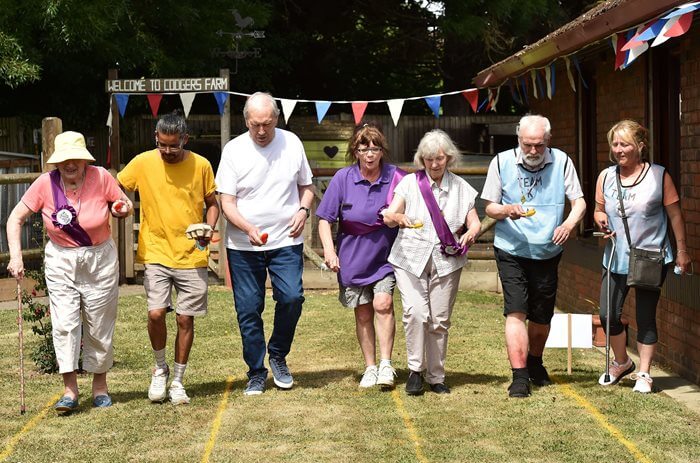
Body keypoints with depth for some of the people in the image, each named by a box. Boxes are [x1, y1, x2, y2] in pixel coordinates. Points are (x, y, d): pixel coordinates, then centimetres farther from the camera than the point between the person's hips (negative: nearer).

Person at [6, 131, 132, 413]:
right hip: (60, 262, 0)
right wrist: (16, 256, -14)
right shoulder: (45, 183, -11)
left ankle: (100, 385, 22)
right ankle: (70, 390, -6)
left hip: (100, 260, 0)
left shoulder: (101, 178, -11)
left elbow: (126, 206, 4)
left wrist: (121, 210, -20)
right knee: (64, 323, -11)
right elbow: (16, 218, -4)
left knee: (99, 326, 6)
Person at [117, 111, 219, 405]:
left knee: (185, 319, 4)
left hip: (192, 256, 1)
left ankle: (178, 381, 20)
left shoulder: (201, 165, 0)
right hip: (155, 254, 0)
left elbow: (211, 203, 11)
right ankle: (160, 369, 14)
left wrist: (209, 228, -7)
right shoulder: (142, 163, -2)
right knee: (156, 312, -14)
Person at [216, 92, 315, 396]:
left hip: (286, 241, 1)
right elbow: (227, 202, -6)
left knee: (292, 297, -13)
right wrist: (249, 228, -23)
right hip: (243, 245, -1)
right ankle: (256, 373, 17)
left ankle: (278, 356, 12)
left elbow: (306, 186, 16)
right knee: (248, 310, 2)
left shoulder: (292, 143, 3)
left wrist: (303, 210, -5)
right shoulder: (233, 150, -4)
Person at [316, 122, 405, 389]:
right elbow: (325, 219, -4)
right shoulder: (343, 179, -7)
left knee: (382, 303, -18)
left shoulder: (396, 178, -7)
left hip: (385, 257, -1)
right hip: (353, 259, 1)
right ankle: (370, 367, 20)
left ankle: (386, 364, -11)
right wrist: (329, 249, -16)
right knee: (363, 315, 8)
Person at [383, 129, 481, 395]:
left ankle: (436, 376, 16)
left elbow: (475, 223, 8)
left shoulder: (461, 188, 10)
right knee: (415, 313, -19)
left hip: (446, 261, 2)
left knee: (440, 320, 1)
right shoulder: (409, 183, 4)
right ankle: (415, 370, -3)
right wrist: (398, 217, -29)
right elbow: (389, 216, -4)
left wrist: (471, 233, -16)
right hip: (411, 259, -1)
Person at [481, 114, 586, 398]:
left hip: (547, 252, 2)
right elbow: (490, 207, 0)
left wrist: (569, 223, -24)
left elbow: (579, 201, -2)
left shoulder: (561, 162, -4)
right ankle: (519, 377, -11)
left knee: (542, 316, 12)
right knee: (516, 312, -13)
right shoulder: (502, 162, -5)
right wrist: (507, 210, -23)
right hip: (511, 250, -2)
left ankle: (535, 364, 38)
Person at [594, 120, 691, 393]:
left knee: (645, 318, 3)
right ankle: (621, 363, 27)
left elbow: (675, 215, -2)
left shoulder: (658, 176, -7)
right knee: (608, 315, 1)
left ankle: (644, 373, 17)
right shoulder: (606, 177, 3)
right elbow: (599, 210, 15)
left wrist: (682, 251, -1)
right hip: (616, 259, 4)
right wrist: (600, 219, -9)